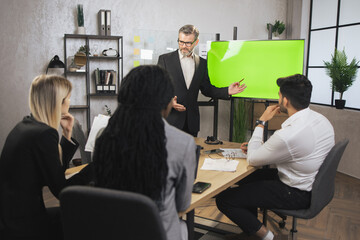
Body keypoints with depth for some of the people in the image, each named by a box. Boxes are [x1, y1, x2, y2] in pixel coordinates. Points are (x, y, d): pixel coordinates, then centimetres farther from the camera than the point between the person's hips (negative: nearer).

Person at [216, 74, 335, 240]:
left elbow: (252, 159, -16)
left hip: (296, 195, -10)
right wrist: (257, 146, 6)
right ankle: (251, 226, 35)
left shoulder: (288, 135, -33)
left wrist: (262, 122, -11)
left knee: (223, 199, -9)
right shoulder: (322, 120, -3)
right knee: (245, 177, 24)